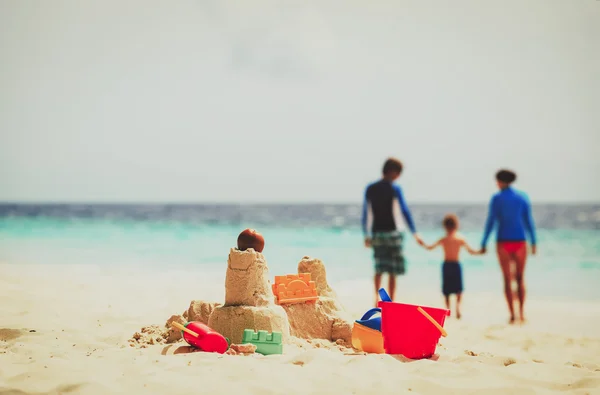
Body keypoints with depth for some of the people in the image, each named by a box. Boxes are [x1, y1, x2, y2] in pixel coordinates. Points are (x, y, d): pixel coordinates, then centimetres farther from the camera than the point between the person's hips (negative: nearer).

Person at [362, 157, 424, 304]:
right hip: (393, 232, -4)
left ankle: (377, 298, 1)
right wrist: (414, 233, -6)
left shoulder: (370, 189, 5)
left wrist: (366, 235, 16)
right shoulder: (395, 189, -8)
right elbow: (405, 211, -10)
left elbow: (365, 214, 8)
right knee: (392, 272, 2)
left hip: (376, 233, 4)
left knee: (379, 268, 14)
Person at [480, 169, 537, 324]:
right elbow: (528, 221, 3)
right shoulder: (522, 197, 4)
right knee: (520, 279, 10)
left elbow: (491, 222, -6)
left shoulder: (497, 198, -4)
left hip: (503, 242, -2)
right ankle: (521, 313, 1)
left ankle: (512, 314, 0)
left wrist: (483, 244, -2)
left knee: (507, 279, 4)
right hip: (519, 241, 2)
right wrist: (533, 242, 9)